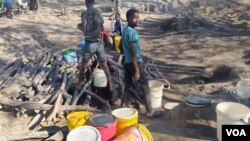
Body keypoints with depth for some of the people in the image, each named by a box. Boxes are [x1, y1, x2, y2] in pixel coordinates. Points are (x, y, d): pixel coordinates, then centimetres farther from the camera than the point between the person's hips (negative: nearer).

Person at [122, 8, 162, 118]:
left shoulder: (125, 30, 9)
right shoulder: (133, 32, -20)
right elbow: (133, 53, -23)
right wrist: (137, 70, -22)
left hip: (126, 62, 9)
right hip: (135, 62, -9)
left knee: (127, 85, 13)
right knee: (145, 85, 0)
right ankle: (150, 111, 7)